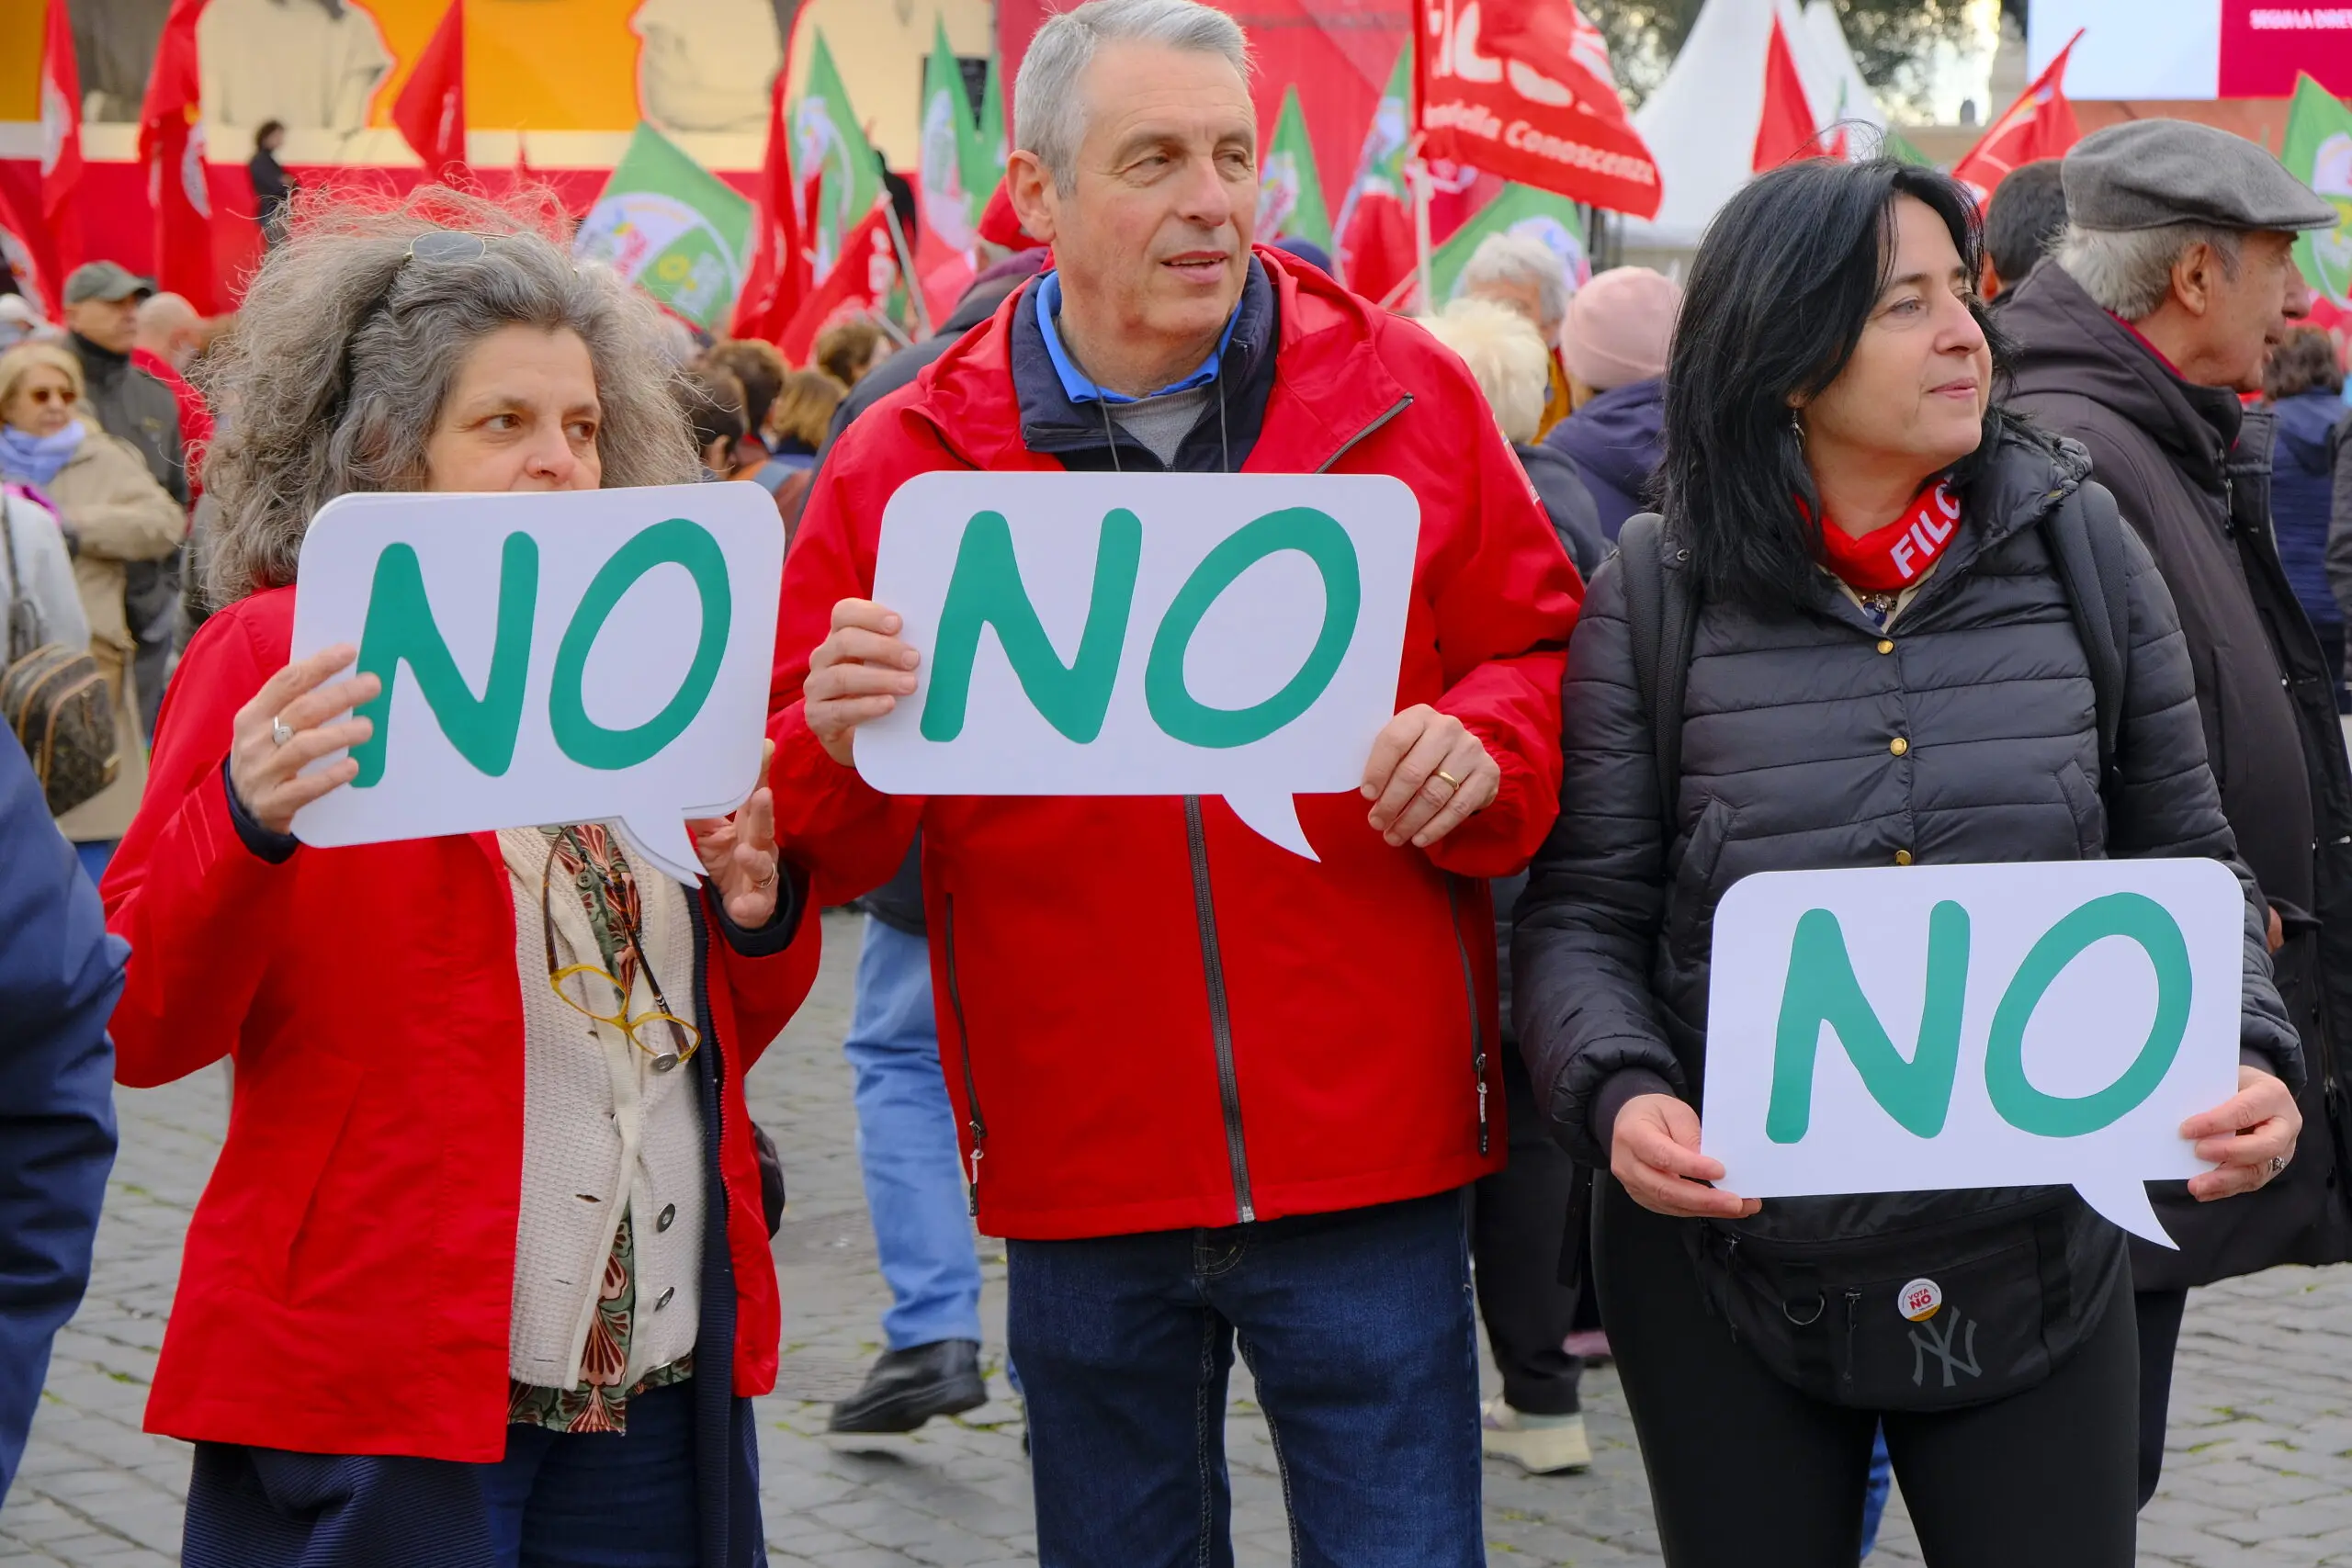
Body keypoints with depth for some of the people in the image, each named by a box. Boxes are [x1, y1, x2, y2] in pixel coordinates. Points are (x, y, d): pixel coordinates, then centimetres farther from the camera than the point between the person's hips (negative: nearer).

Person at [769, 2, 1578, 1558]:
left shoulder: (1406, 398, 2)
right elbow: (814, 842, 5)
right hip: (1080, 1173, 1)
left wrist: (1481, 749, -13)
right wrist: (837, 745, -17)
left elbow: (1540, 655, 9)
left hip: (1368, 1153, -1)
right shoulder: (906, 463, 1)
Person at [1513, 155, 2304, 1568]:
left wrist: (2247, 1055, -8)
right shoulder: (1652, 599, -3)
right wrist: (1618, 1093, -20)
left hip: (2036, 1268, 1)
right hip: (1729, 1269, -1)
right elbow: (1585, 914, -1)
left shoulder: (2083, 549, 4)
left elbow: (2189, 862, 9)